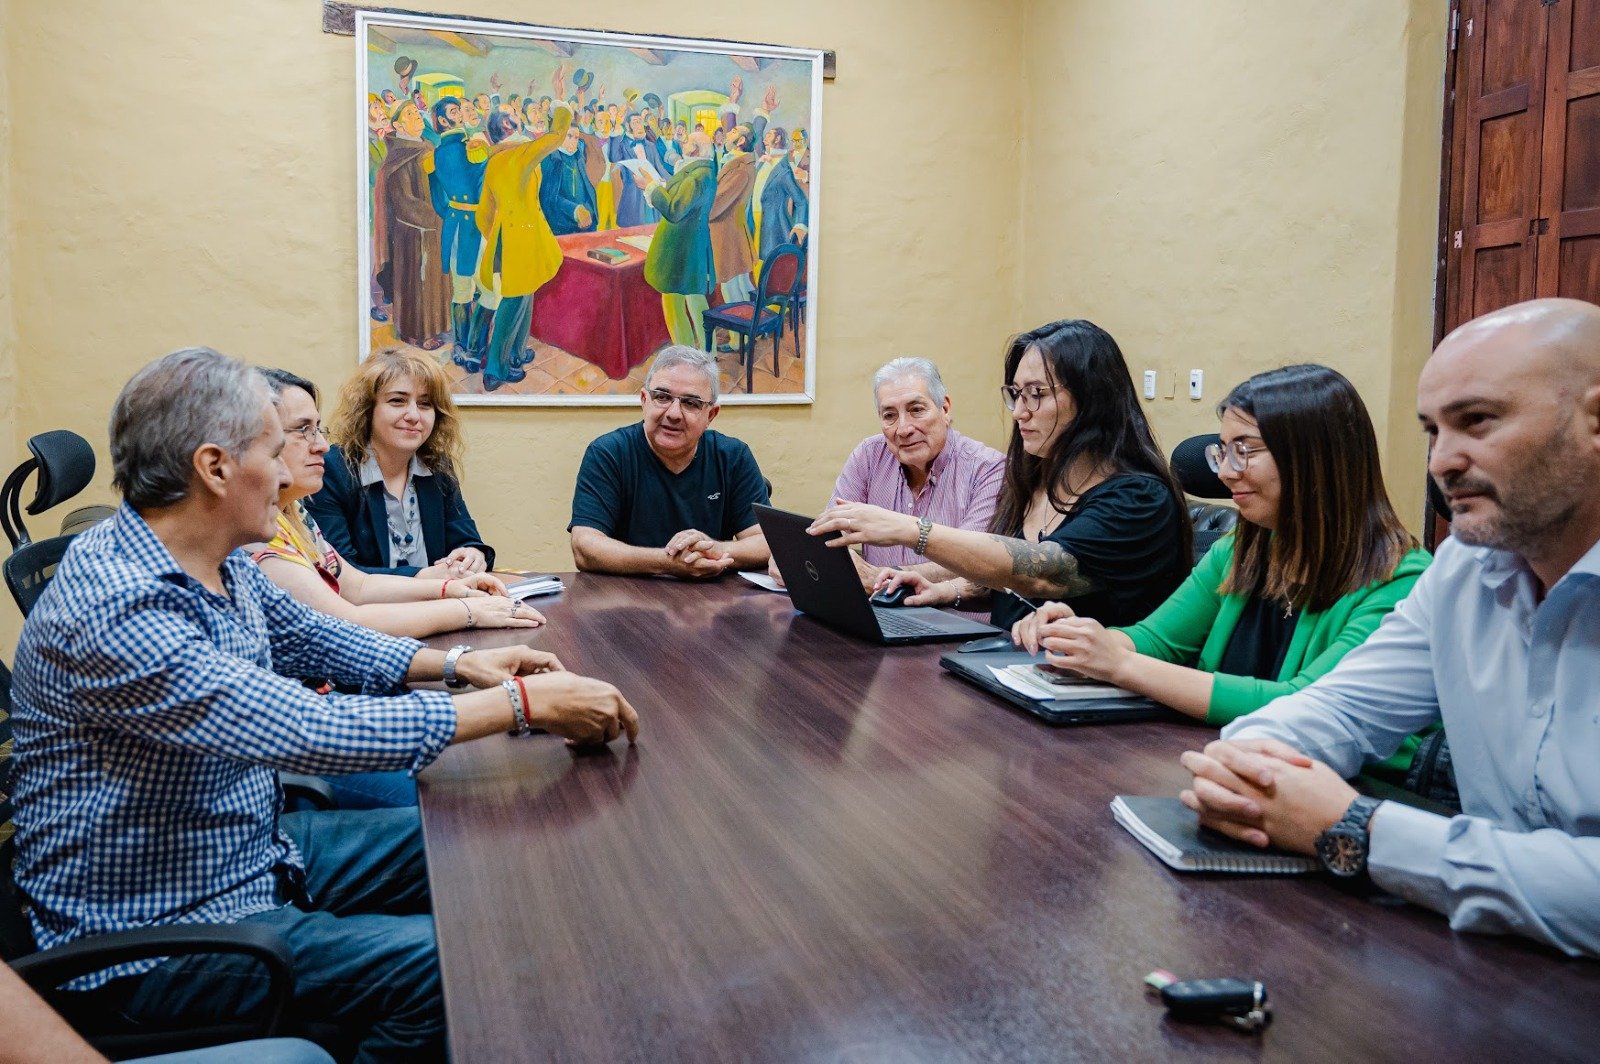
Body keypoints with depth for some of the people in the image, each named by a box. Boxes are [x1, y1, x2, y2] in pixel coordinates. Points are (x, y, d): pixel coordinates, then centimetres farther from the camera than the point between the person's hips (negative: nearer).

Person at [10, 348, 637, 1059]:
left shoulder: (223, 564, 0)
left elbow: (310, 638, 17)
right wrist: (524, 704, -30)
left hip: (257, 847, 10)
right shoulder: (114, 610, -30)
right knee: (443, 969, -20)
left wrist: (459, 663, 3)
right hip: (157, 929, -9)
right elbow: (310, 732, -35)